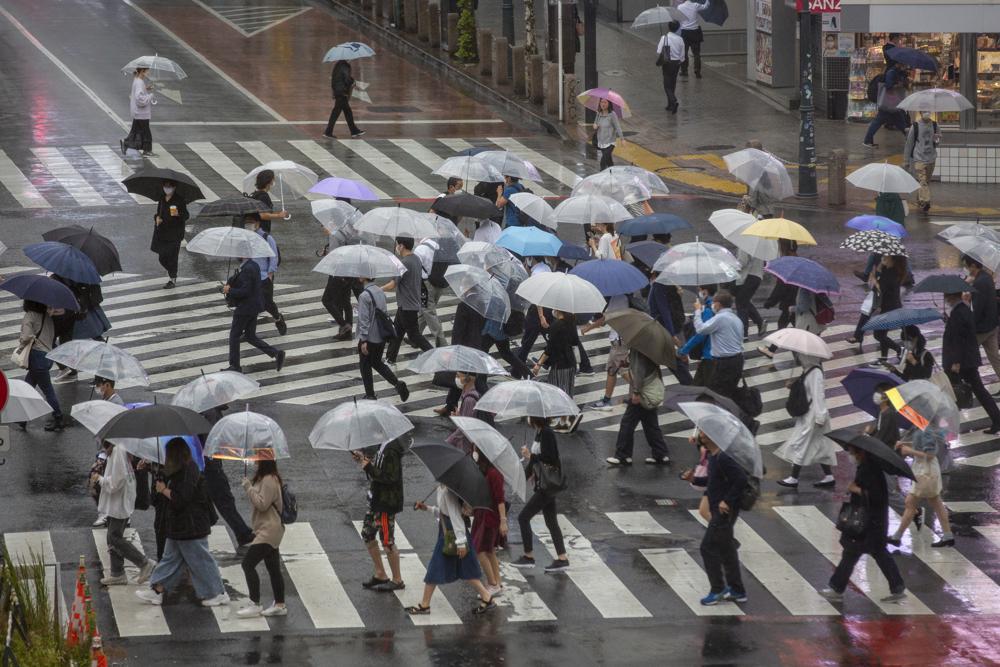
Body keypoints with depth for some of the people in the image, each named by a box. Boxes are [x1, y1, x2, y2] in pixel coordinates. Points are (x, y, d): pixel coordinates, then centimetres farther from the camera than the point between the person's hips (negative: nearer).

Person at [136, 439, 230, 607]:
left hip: (190, 527, -11)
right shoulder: (181, 471, 11)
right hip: (179, 527, 11)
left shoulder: (188, 471, -21)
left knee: (200, 559, -2)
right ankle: (157, 592, 18)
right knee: (171, 558, 13)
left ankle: (219, 594, 6)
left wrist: (164, 490, -12)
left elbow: (180, 498, -24)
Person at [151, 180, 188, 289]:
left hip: (174, 233, -5)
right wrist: (157, 218, -1)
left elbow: (186, 216, -7)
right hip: (162, 233, 5)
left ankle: (172, 280, 6)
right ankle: (172, 273, 29)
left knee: (172, 256, -6)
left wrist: (178, 214, -28)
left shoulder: (179, 200, -6)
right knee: (162, 257, 5)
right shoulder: (161, 199, 10)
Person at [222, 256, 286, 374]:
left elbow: (245, 291, -26)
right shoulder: (253, 265, 9)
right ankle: (276, 353, 6)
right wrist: (229, 283, 0)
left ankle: (234, 366, 13)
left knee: (234, 335, 5)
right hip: (254, 307, 10)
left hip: (245, 308, -10)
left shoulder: (247, 269, -23)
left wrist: (229, 291, -15)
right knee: (250, 337, 16)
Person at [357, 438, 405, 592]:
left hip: (386, 503, -10)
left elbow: (390, 477, -27)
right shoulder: (382, 447, 7)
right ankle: (380, 575, 27)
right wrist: (364, 459, 3)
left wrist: (368, 467, -23)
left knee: (387, 541, 0)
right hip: (376, 499, 10)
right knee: (367, 534, 17)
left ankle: (397, 580, 13)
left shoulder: (391, 450, -23)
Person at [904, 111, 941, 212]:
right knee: (922, 181, -17)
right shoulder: (915, 127, -4)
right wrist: (906, 160, 4)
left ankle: (919, 201, 28)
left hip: (931, 159, 5)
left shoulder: (934, 125, 7)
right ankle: (925, 201, -27)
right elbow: (909, 144, 2)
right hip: (919, 159, -5)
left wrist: (936, 140, -10)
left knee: (927, 181, 13)